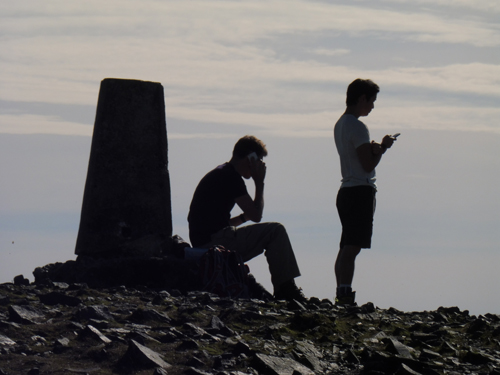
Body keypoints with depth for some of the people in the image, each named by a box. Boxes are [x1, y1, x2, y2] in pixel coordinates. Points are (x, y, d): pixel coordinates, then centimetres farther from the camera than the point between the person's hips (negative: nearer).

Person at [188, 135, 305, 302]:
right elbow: (256, 216, -11)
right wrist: (259, 183, -2)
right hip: (216, 243, -10)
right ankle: (285, 290, -8)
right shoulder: (230, 176, -11)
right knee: (276, 231, -10)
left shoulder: (220, 174, 20)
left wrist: (244, 217, 11)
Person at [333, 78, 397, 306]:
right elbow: (368, 165, -16)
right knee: (352, 247, -14)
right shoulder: (357, 127, -13)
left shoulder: (340, 125, 17)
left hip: (346, 191, 10)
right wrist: (383, 147, -1)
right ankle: (345, 295, -20)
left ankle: (341, 295, 9)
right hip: (360, 191, -10)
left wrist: (376, 148, 4)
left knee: (346, 247, 10)